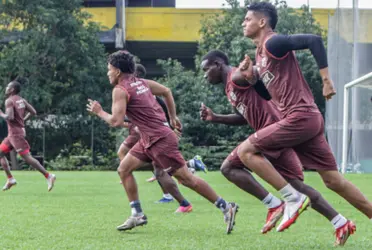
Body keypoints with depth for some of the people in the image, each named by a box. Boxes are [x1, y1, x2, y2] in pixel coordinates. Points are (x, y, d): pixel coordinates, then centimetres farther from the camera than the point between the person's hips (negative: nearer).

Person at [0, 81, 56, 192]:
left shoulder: (9, 101, -15)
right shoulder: (22, 100, 10)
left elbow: (10, 117, -26)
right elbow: (33, 112, 10)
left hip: (15, 133, -10)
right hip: (12, 133, 10)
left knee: (27, 157, -10)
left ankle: (48, 176, -13)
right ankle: (10, 179, 11)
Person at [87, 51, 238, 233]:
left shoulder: (120, 90, -13)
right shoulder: (141, 83, 13)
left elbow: (117, 121, -20)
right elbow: (166, 92, 22)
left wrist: (99, 112, -2)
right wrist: (173, 117, 26)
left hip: (159, 140, -10)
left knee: (186, 178, -6)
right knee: (123, 170, 10)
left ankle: (226, 207, -2)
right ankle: (137, 214, 11)